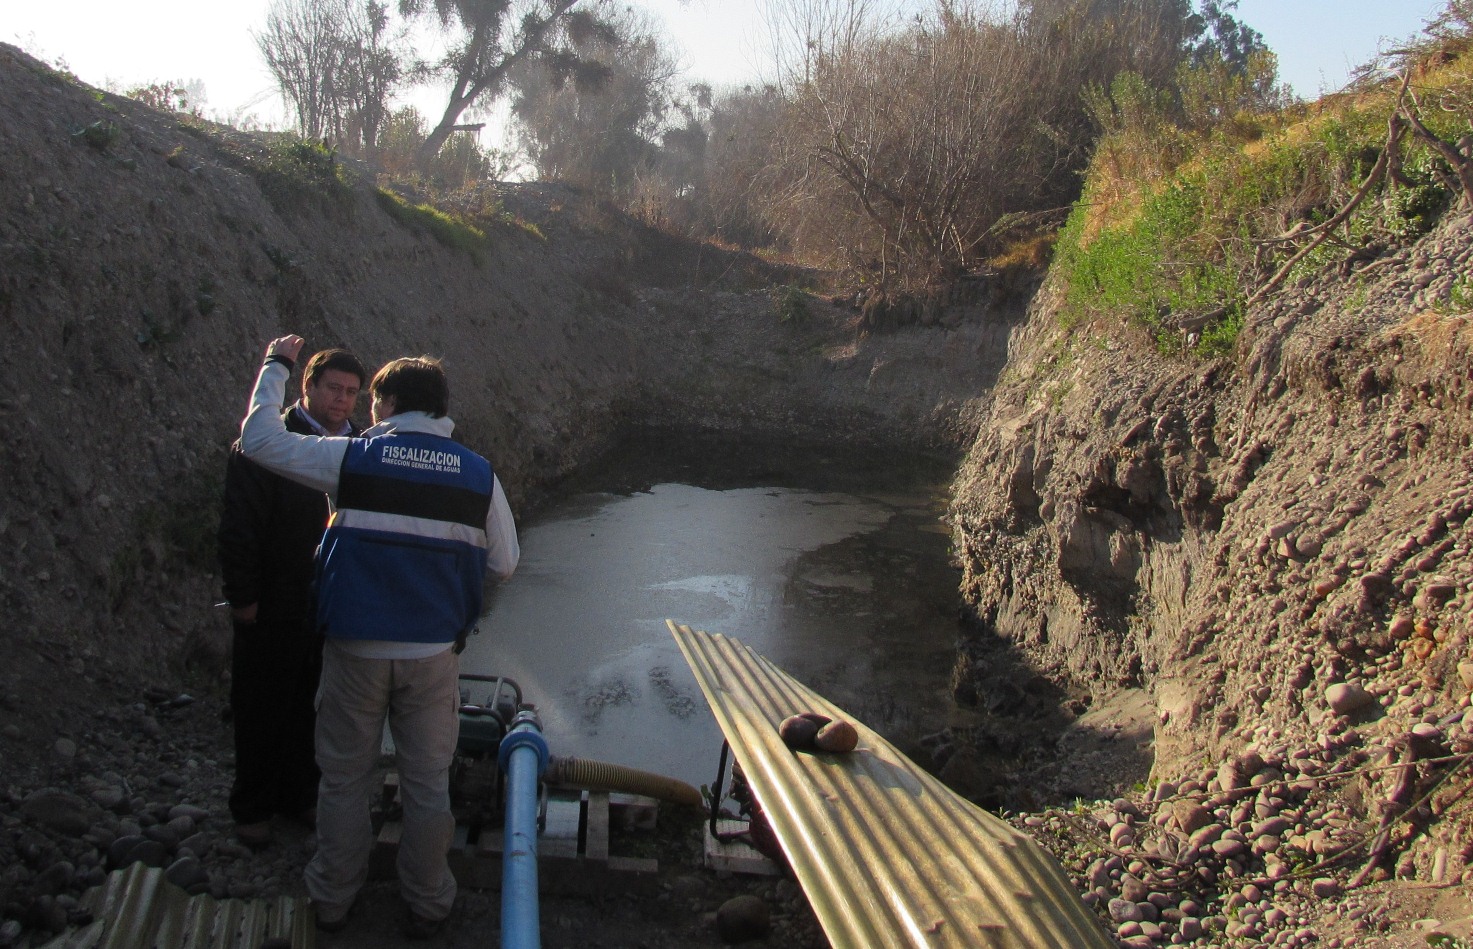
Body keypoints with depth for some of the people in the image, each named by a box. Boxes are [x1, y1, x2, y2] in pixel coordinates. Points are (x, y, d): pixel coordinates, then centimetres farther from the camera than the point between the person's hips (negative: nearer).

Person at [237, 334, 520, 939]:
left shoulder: (353, 458, -8)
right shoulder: (479, 475, -4)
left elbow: (259, 439, 0)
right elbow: (503, 564, 4)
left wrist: (275, 367, 13)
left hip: (355, 649, -1)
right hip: (433, 653, 1)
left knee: (344, 777, 16)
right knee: (427, 782, 13)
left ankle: (333, 899, 31)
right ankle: (427, 906, 26)